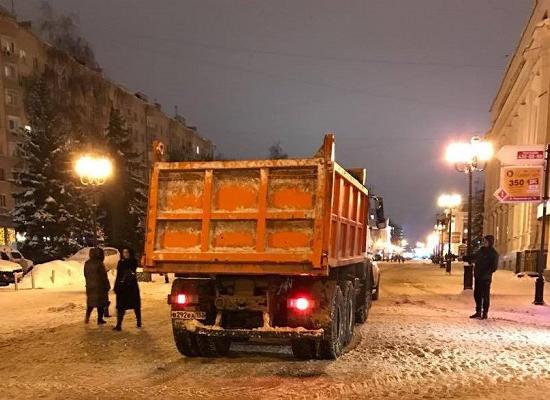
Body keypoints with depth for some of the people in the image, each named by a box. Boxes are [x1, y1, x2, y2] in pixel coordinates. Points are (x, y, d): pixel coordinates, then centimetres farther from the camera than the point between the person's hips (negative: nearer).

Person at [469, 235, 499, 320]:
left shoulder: (493, 253, -7)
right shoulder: (481, 250, 11)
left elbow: (494, 267, -11)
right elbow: (474, 258, 25)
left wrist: (486, 273, -17)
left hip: (486, 278, -6)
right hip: (477, 276, 6)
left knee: (485, 296, 0)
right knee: (477, 294, 11)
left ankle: (485, 313, 8)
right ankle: (478, 312, 22)